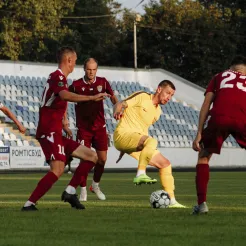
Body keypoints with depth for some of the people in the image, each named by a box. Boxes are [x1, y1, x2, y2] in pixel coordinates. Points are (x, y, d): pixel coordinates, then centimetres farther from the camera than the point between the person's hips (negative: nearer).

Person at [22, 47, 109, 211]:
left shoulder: (58, 77, 20)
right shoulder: (57, 77, -12)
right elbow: (64, 95, -34)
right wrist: (92, 98, -39)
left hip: (55, 134, 10)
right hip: (50, 132, -10)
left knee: (92, 157, 11)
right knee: (58, 169, -27)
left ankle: (70, 192, 5)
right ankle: (29, 204, -27)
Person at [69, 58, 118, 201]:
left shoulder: (102, 82, 1)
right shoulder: (76, 85, -6)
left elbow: (113, 97, 12)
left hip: (100, 127, 3)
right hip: (84, 128, -3)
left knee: (102, 159, 2)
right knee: (85, 159, -8)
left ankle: (96, 185, 25)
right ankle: (83, 190, 6)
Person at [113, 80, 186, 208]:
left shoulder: (157, 111, 20)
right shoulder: (142, 97, -2)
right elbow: (120, 104, -9)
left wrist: (124, 149, 29)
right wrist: (118, 111, -35)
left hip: (138, 143, 8)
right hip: (123, 134, -8)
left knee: (165, 164, 5)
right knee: (151, 141, -36)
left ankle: (172, 201, 10)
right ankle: (140, 174, -38)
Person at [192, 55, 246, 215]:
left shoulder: (219, 77, 30)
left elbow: (206, 105, 17)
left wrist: (199, 134, 14)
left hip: (219, 118, 0)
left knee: (203, 156, 21)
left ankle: (202, 204, 9)